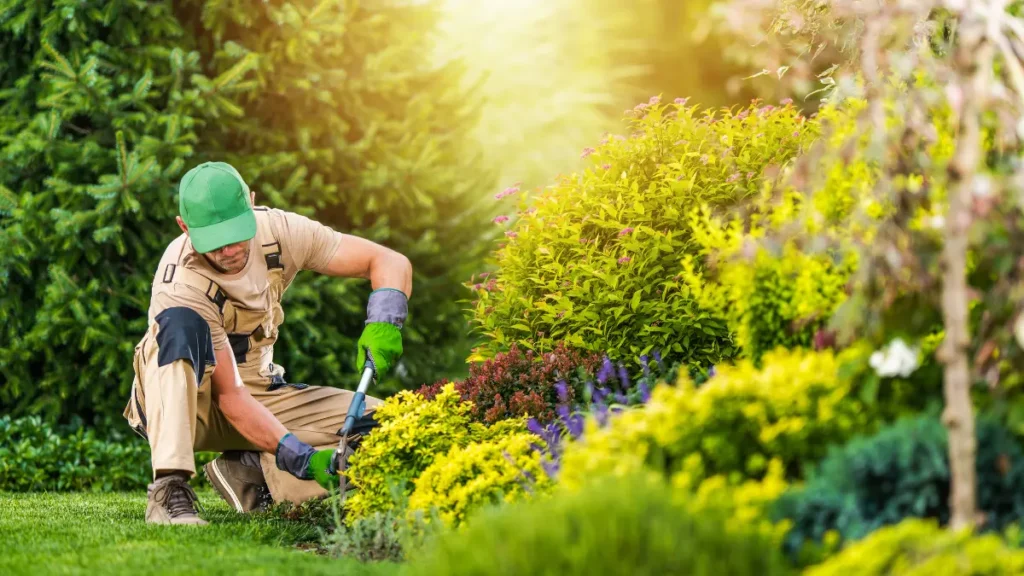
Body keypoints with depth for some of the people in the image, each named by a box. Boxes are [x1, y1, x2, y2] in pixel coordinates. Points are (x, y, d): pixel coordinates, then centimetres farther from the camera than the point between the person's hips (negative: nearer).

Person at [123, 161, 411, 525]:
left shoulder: (276, 231, -15)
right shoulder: (182, 286, -30)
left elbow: (390, 262, -12)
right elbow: (228, 396, -30)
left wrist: (383, 323, -33)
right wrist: (304, 459, -40)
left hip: (257, 392, 5)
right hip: (181, 400, -5)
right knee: (183, 325, -40)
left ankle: (248, 471, -3)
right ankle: (169, 489, -41)